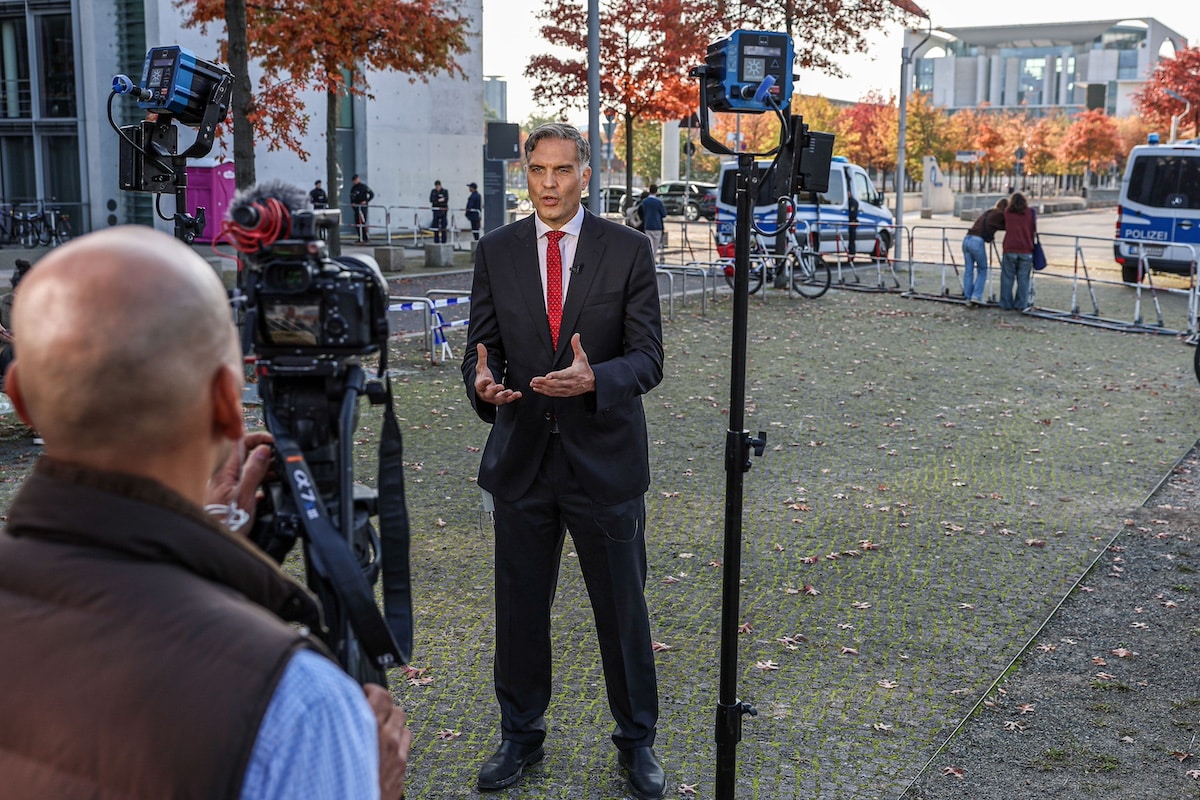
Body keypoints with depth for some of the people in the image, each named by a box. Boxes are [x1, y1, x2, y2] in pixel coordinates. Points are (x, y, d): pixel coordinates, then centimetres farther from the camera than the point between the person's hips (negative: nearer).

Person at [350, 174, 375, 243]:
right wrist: (352, 202, 4)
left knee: (363, 222, -14)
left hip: (362, 206, -7)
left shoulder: (363, 187, -4)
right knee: (357, 223, 4)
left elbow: (372, 194, -4)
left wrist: (366, 201, -11)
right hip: (356, 207, 7)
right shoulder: (353, 188, 14)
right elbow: (351, 196, 23)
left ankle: (367, 238, -13)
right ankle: (361, 238, 10)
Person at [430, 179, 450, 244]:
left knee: (443, 226, -5)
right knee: (435, 226, 2)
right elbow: (431, 200, -2)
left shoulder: (445, 191, -1)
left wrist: (436, 201, -15)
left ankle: (443, 241, -2)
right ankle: (436, 241, 8)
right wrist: (439, 200, -14)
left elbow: (446, 200, -12)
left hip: (443, 210, -3)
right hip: (435, 210, 3)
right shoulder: (433, 191, 8)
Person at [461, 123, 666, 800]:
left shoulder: (629, 250, -4)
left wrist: (594, 379, -28)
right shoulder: (497, 251, 3)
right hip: (521, 458, 2)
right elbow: (484, 344, 5)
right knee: (520, 606, 14)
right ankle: (522, 735, 34)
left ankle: (637, 741, 29)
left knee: (623, 606, 9)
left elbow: (648, 357, -8)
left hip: (605, 458, -2)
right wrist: (483, 382, -19)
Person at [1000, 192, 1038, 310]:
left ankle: (1006, 304, 9)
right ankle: (1020, 305, 7)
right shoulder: (1031, 213, 7)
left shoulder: (1007, 212, 8)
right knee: (1023, 279, 6)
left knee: (1007, 278, 7)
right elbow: (1033, 231, 11)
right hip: (1026, 250, 0)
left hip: (1010, 249, 0)